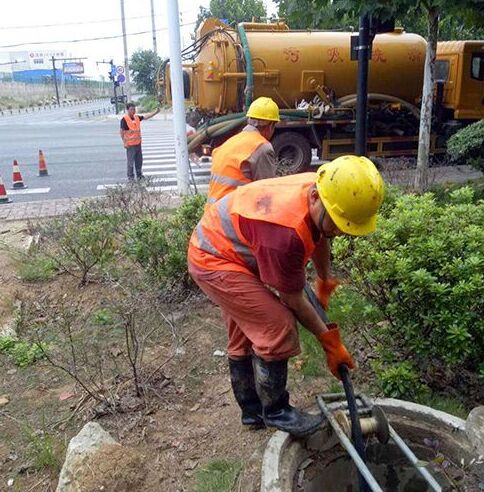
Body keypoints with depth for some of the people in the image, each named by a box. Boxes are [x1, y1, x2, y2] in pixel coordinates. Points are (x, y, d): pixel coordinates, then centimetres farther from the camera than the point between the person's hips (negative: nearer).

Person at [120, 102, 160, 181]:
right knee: (130, 162, 0)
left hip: (138, 143, 6)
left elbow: (146, 117, 7)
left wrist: (155, 112, -7)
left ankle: (139, 175, 27)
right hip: (130, 145, -6)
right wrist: (124, 142, -14)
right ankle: (130, 177, 10)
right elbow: (122, 131, -11)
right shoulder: (124, 119, -12)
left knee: (139, 161, 14)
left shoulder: (137, 117, 7)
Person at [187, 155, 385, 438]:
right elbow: (293, 298, -23)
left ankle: (252, 410, 34)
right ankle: (275, 412, 6)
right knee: (278, 330, -14)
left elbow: (319, 238, 11)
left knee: (245, 337, 18)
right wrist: (330, 341, -10)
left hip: (224, 249, 9)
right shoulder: (285, 231, -38)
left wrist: (324, 282, 26)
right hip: (214, 261, -9)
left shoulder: (320, 190, -12)